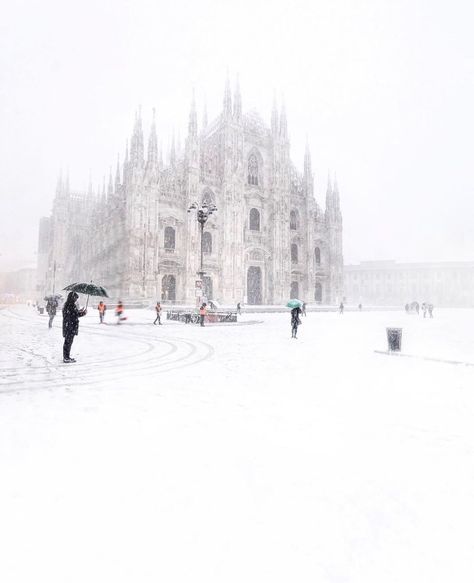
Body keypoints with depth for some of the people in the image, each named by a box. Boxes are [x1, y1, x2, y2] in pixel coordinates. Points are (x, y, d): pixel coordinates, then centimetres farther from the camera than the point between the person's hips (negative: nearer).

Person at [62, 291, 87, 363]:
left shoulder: (66, 304, 13)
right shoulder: (72, 305, -18)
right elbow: (76, 314, -19)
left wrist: (80, 311, 19)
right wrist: (84, 313, -4)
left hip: (67, 325, 10)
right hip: (71, 326, -10)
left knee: (67, 341, 16)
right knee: (68, 342, -3)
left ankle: (66, 356, 25)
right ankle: (66, 358, 4)